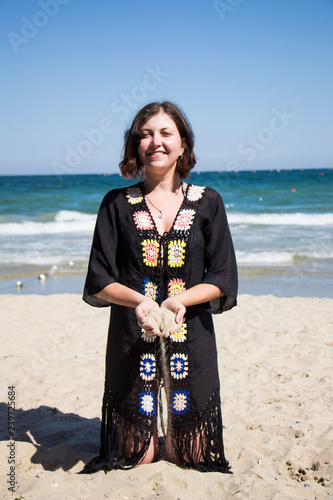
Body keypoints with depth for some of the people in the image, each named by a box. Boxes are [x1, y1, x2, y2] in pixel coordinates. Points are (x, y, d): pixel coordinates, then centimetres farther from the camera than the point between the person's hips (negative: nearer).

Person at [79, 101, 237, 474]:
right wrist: (139, 300, -21)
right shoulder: (117, 204, 3)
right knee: (136, 459, 7)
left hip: (192, 335, 1)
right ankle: (147, 436, 39)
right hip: (131, 337, 0)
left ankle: (173, 438, 42)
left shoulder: (207, 202, 4)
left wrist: (181, 299, -18)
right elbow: (98, 283, -2)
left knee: (190, 457, 9)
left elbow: (223, 280, 0)